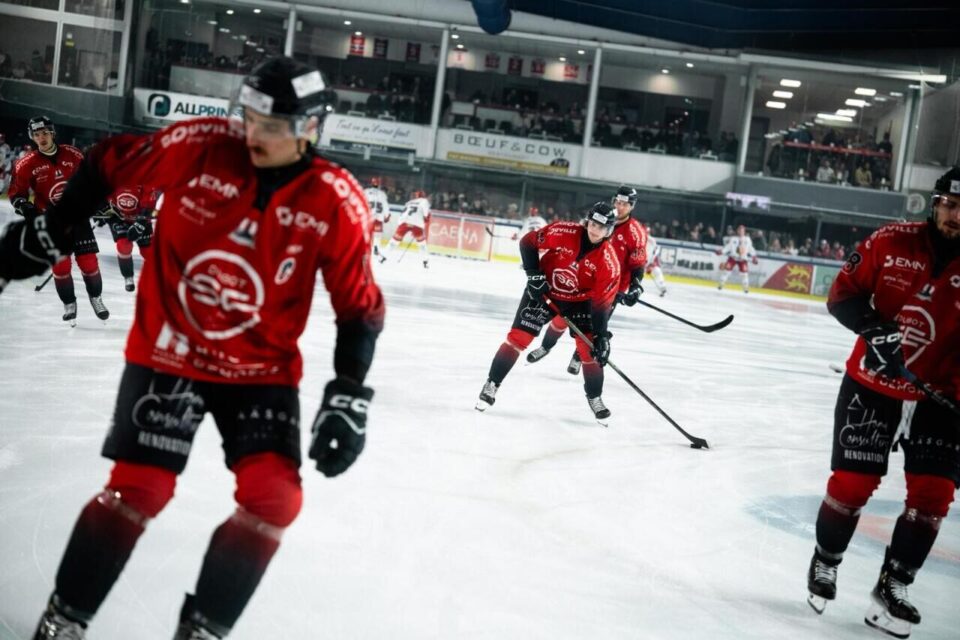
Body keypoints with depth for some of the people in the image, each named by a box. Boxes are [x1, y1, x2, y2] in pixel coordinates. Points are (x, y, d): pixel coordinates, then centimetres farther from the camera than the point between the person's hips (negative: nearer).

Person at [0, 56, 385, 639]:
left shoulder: (337, 203, -15)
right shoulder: (202, 146, -15)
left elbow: (360, 307, -8)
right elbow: (109, 166, 1)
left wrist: (348, 399, -14)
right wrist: (47, 234, 7)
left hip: (262, 368, 1)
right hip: (167, 352, -1)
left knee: (274, 497, -10)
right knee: (139, 488, -6)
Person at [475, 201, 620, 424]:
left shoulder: (609, 262, -21)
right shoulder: (562, 232, -23)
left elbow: (601, 302, -19)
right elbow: (528, 242, -10)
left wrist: (602, 336, -24)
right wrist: (534, 274, -18)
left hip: (580, 300, 1)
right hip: (544, 291, -1)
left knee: (590, 348, -7)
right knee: (518, 337, -8)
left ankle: (595, 398, 15)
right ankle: (491, 385, 5)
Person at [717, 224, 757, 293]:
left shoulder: (748, 239, 7)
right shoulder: (732, 238, -3)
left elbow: (750, 248, 15)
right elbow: (727, 246, -5)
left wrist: (754, 257, 11)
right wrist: (721, 251, -19)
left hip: (742, 259, 2)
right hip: (733, 257, -2)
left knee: (744, 271, -9)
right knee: (727, 268, -12)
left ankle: (746, 287, 5)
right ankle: (721, 283, 2)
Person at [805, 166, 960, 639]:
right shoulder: (892, 242, -9)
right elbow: (843, 294, -3)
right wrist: (872, 326, -21)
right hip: (871, 385, -1)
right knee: (852, 482, 1)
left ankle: (892, 590, 16)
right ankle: (825, 563, 27)